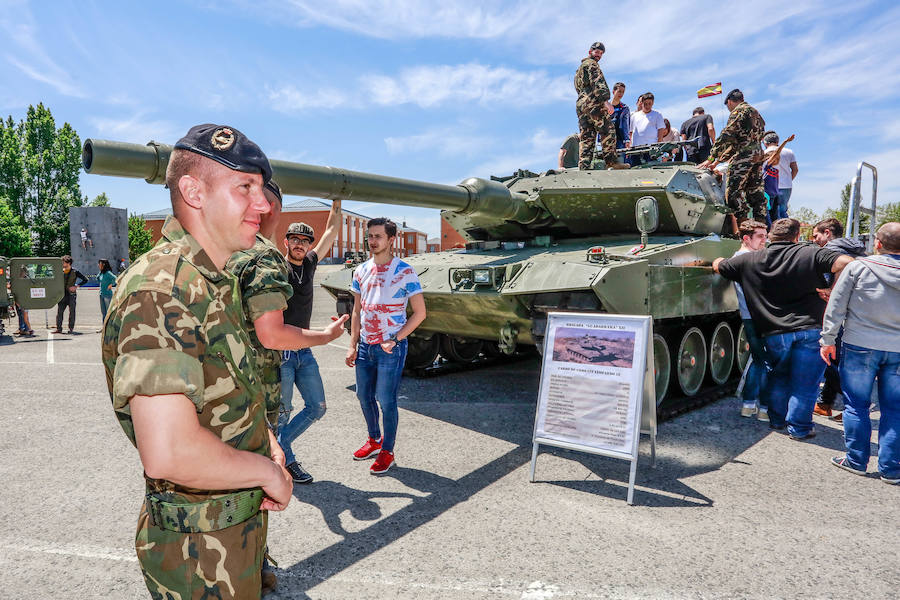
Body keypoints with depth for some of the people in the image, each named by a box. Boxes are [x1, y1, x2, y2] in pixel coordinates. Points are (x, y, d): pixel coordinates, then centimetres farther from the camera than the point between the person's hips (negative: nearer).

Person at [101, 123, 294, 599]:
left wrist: (263, 437, 2)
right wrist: (267, 470, -20)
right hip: (202, 552, -9)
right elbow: (169, 454, -35)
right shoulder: (159, 290, -27)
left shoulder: (217, 283, 6)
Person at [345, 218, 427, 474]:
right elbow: (357, 311, 13)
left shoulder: (404, 272, -10)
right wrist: (353, 345, 8)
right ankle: (374, 439, 37)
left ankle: (387, 451, 19)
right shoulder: (361, 270, 7)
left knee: (386, 401, 0)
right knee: (364, 396, 15)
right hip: (365, 345, 6)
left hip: (391, 348, -6)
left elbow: (419, 313, -8)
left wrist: (395, 340, -14)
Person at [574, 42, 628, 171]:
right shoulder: (591, 64, 2)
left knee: (586, 138, 3)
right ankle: (611, 161, -17)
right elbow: (597, 82, -12)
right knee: (608, 132, -10)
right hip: (593, 102, -9)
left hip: (580, 105, 9)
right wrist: (605, 100, -23)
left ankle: (583, 167, -5)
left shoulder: (579, 69, 32)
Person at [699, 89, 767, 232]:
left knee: (734, 191, -11)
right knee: (755, 193, 9)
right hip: (758, 154, 9)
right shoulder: (755, 112, 28)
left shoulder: (739, 110, -2)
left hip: (744, 155, -9)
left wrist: (711, 158, -10)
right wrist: (718, 161, 22)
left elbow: (726, 136, -12)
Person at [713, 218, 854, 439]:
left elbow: (718, 266, 16)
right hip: (810, 330, -2)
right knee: (804, 382, 9)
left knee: (778, 377, 24)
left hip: (773, 334, 3)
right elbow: (845, 263, -15)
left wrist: (722, 261, 38)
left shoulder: (749, 260, 3)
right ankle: (799, 427, 17)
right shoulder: (811, 254, -3)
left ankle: (777, 419, 35)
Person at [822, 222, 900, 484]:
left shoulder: (858, 267, -7)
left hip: (860, 346, -3)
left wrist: (827, 339, 3)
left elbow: (836, 307, -5)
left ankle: (856, 460, 16)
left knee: (856, 405, 8)